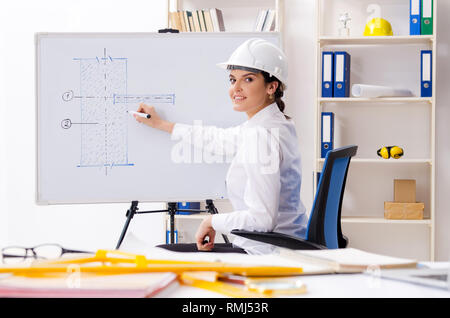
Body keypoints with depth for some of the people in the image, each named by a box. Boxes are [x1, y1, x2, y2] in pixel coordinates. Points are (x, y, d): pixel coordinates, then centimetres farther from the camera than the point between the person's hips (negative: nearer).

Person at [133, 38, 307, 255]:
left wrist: (213, 221, -10)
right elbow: (219, 139, 29)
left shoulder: (262, 136, -21)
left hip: (267, 254, -10)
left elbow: (262, 219, -26)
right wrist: (162, 124, 37)